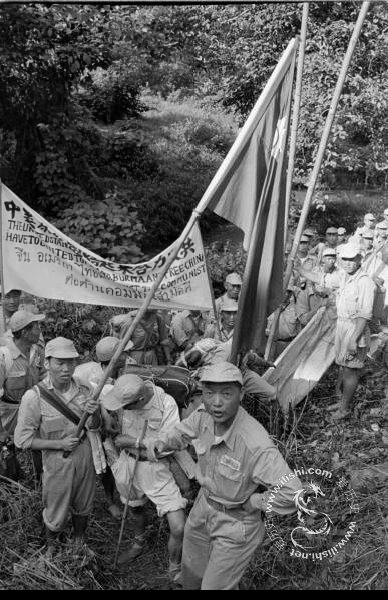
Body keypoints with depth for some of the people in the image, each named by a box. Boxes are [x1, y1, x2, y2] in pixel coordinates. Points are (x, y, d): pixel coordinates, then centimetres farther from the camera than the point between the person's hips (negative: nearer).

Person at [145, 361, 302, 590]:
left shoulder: (256, 445, -37)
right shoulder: (205, 416, -18)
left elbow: (292, 494, -36)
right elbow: (182, 432, 1)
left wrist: (251, 502, -21)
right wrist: (159, 442, -21)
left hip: (237, 524, -6)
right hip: (203, 510, 6)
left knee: (215, 585, 10)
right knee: (191, 577, 25)